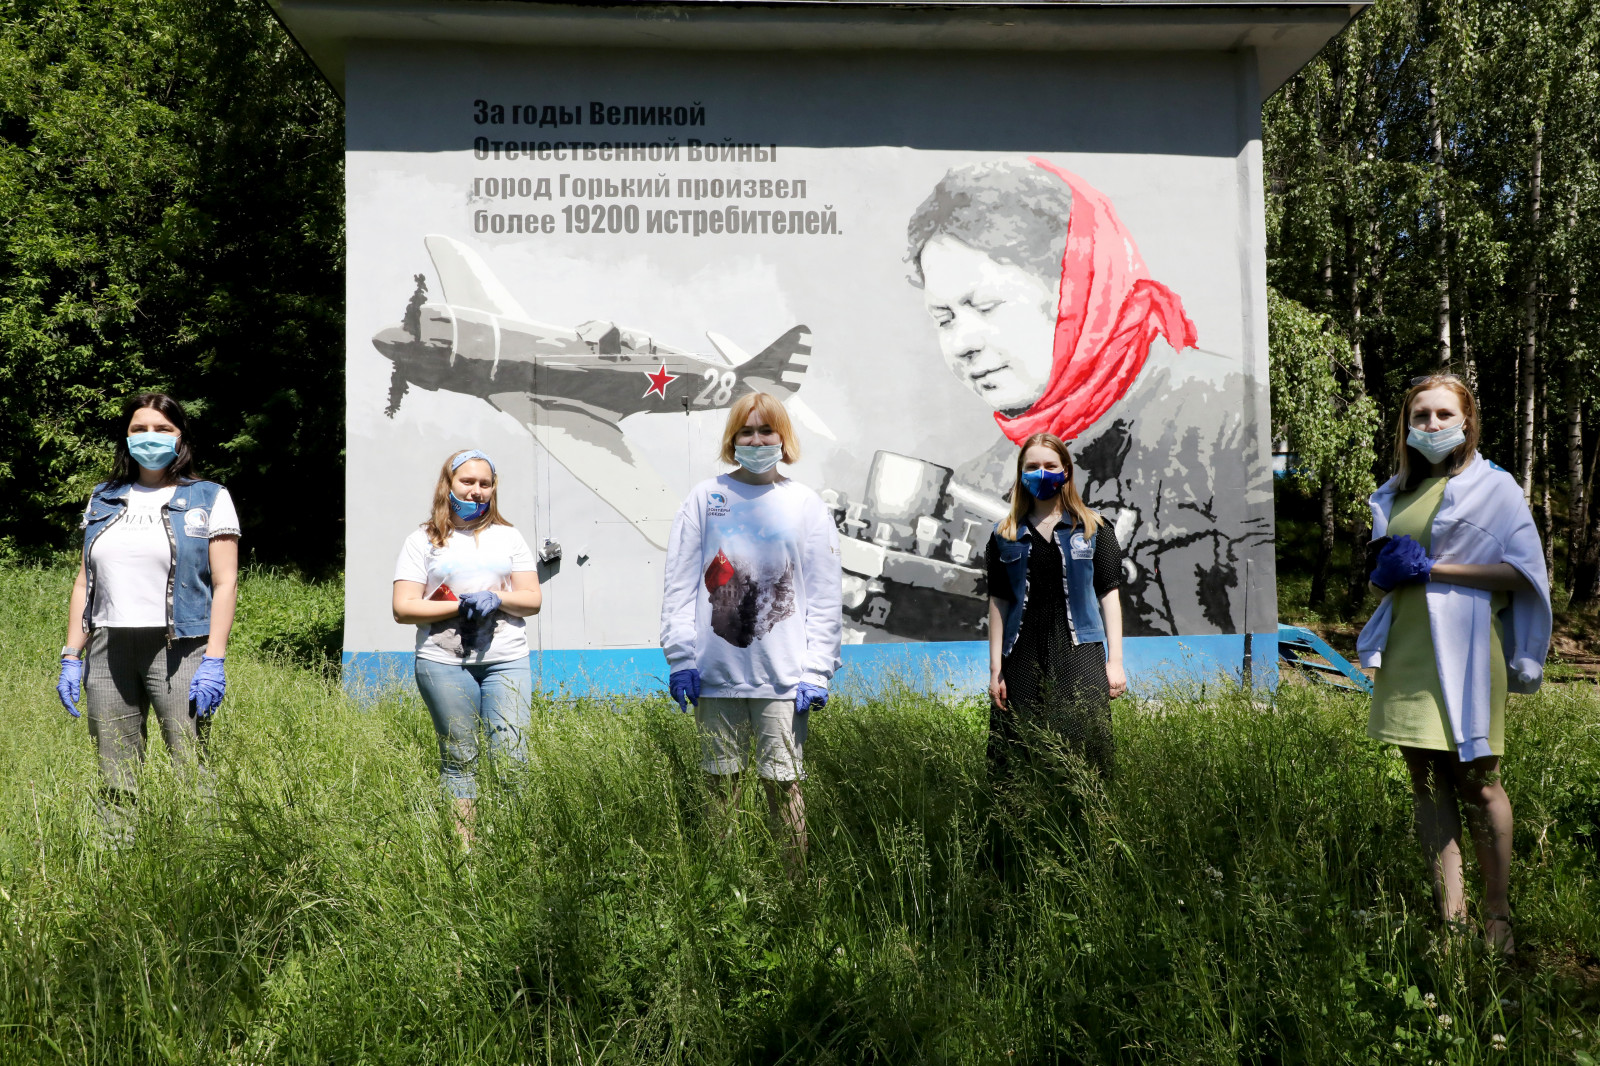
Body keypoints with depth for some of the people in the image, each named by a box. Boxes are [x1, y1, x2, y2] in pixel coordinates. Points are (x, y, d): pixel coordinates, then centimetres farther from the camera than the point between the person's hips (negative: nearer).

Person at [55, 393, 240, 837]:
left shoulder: (208, 499, 5)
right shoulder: (103, 500, 17)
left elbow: (225, 583, -2)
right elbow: (84, 582, 17)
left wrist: (214, 660, -12)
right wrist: (71, 658, 10)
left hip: (178, 650, -4)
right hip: (109, 650, 4)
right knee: (114, 783, 6)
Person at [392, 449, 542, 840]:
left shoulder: (508, 536, 15)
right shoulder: (423, 541, 8)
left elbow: (532, 599, 10)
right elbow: (403, 609, -1)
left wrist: (495, 598, -9)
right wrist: (461, 605, -11)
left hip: (506, 661, 1)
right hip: (444, 663, -1)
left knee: (510, 754, -8)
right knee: (459, 759, 3)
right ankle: (462, 844, 11)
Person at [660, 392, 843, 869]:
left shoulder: (807, 505, 6)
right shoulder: (705, 497, 7)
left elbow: (824, 597, 3)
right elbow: (680, 583, 4)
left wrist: (816, 673, -4)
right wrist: (680, 657, -4)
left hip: (782, 677, -1)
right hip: (715, 673, 1)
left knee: (783, 785, 0)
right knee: (721, 784, 8)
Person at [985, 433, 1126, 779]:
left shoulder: (1092, 529, 9)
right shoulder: (1005, 535, 11)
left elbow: (1109, 595, 7)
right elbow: (999, 602, 10)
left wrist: (1115, 662, 0)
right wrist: (995, 669, 5)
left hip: (1080, 657, -1)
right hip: (1023, 660, 1)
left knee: (1086, 751, -7)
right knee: (1017, 762, -1)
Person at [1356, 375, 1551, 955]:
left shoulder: (1493, 486, -1)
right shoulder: (1395, 493, 16)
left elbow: (1523, 571, -9)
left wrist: (1432, 568, -14)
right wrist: (1388, 570, 1)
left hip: (1463, 651, -5)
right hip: (1407, 651, 6)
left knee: (1475, 780, -2)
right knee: (1425, 778, 6)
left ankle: (1498, 915, 10)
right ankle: (1449, 912, 13)